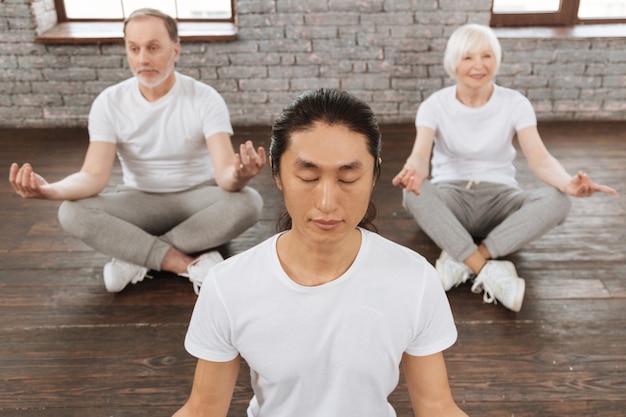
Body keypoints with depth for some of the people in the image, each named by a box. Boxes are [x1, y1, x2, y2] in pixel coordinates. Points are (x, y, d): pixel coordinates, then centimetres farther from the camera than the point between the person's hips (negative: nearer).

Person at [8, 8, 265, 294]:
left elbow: (224, 172, -25)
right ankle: (190, 264, -27)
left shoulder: (205, 98, -14)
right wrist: (52, 189, -39)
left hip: (196, 198, 0)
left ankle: (135, 256, -21)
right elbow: (95, 175, -16)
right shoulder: (109, 102, -8)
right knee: (72, 212, -26)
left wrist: (237, 177, -52)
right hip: (139, 202, 1)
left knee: (248, 202, -32)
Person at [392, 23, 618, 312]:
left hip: (499, 197, 1)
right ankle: (488, 270, -32)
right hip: (450, 198, -1)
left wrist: (567, 182, -39)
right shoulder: (435, 106, -5)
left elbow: (539, 158, -15)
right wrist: (413, 172, -48)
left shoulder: (515, 104, -3)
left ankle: (461, 260, -30)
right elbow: (420, 155, -22)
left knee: (557, 200, -29)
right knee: (414, 191, -35)